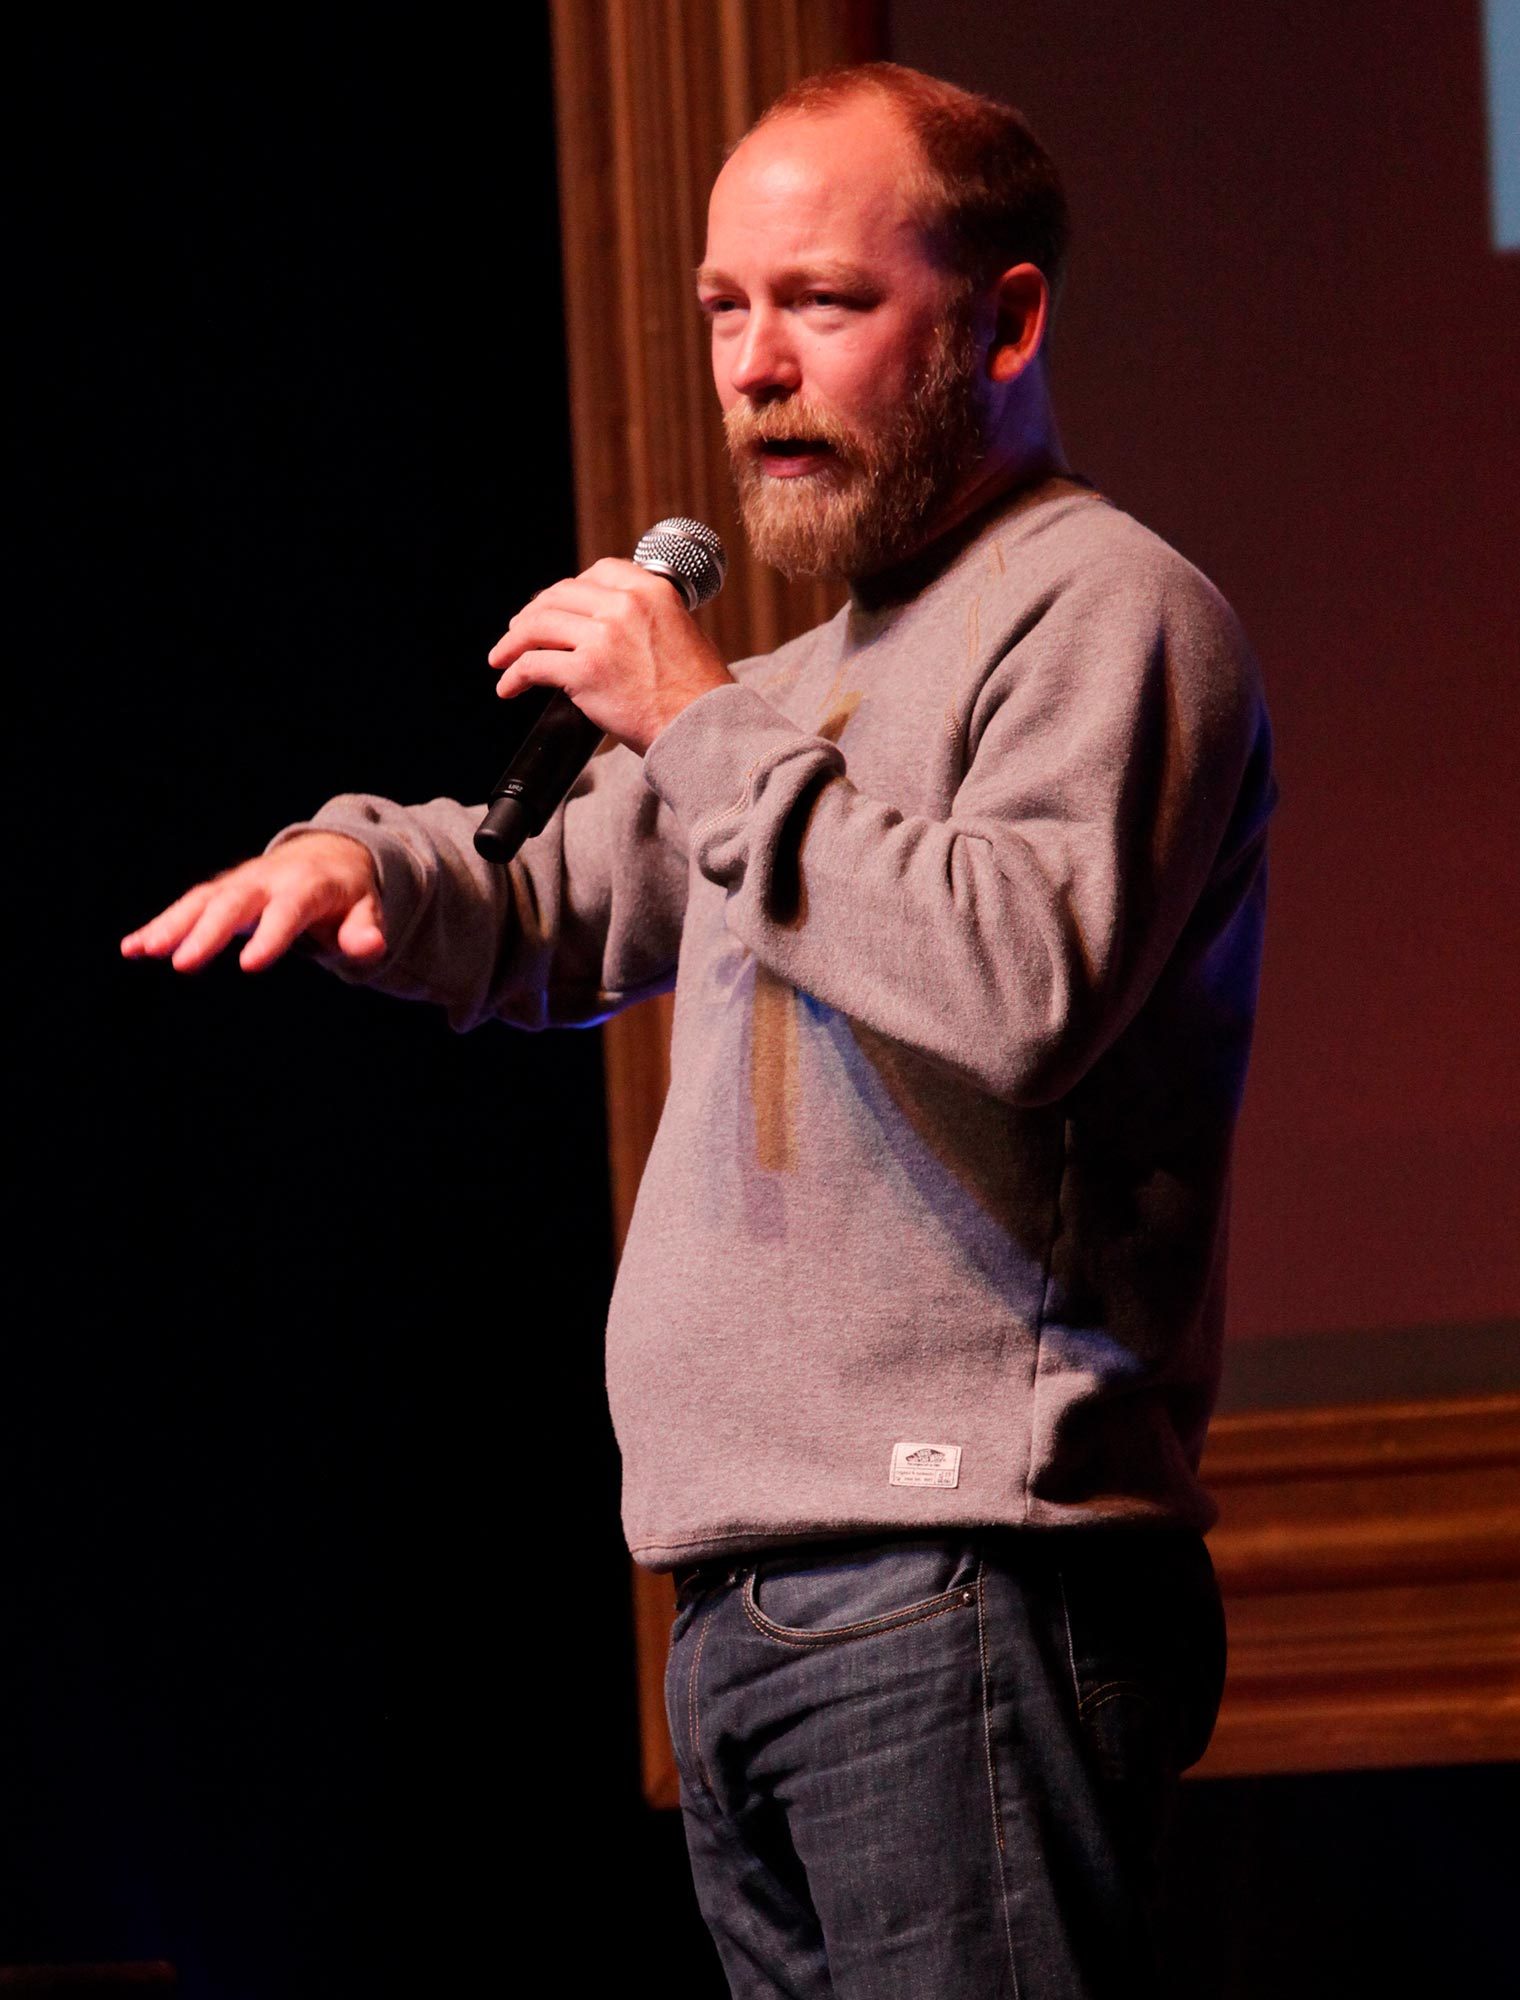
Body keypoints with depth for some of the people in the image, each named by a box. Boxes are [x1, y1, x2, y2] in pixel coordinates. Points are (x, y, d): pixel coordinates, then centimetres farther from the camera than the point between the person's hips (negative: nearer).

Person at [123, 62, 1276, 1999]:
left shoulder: (1105, 609, -3)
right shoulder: (817, 677, 26)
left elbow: (1027, 984, -21)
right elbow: (544, 909, 34)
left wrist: (704, 725, -13)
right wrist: (365, 856, 10)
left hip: (962, 1584, -9)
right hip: (748, 1610, 9)